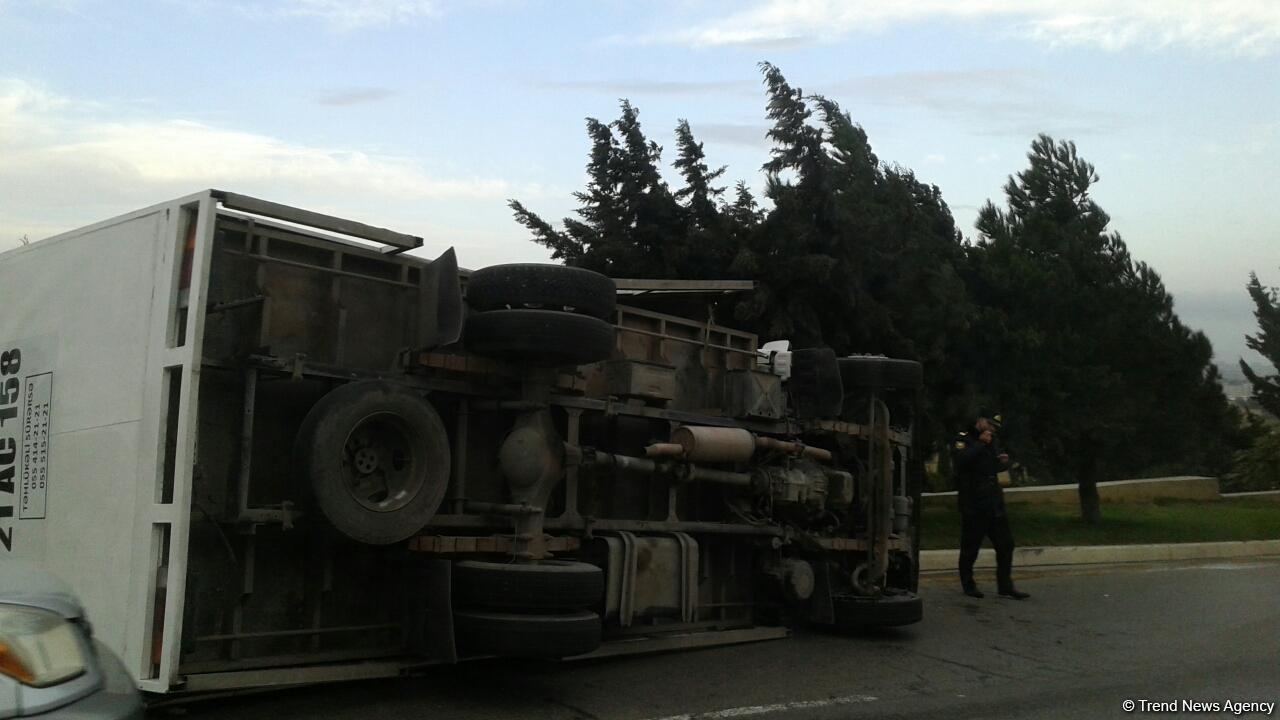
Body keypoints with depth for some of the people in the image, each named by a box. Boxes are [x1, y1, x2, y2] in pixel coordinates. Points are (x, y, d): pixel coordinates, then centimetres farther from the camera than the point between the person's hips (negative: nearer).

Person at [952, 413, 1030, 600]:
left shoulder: (993, 442, 18)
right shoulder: (963, 439, -5)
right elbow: (960, 461, -24)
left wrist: (1004, 462, 5)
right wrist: (980, 444, -20)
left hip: (994, 502, 7)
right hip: (973, 503, -7)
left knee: (1005, 543, 4)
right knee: (970, 546, 1)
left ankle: (1005, 586, 10)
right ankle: (968, 584, 15)